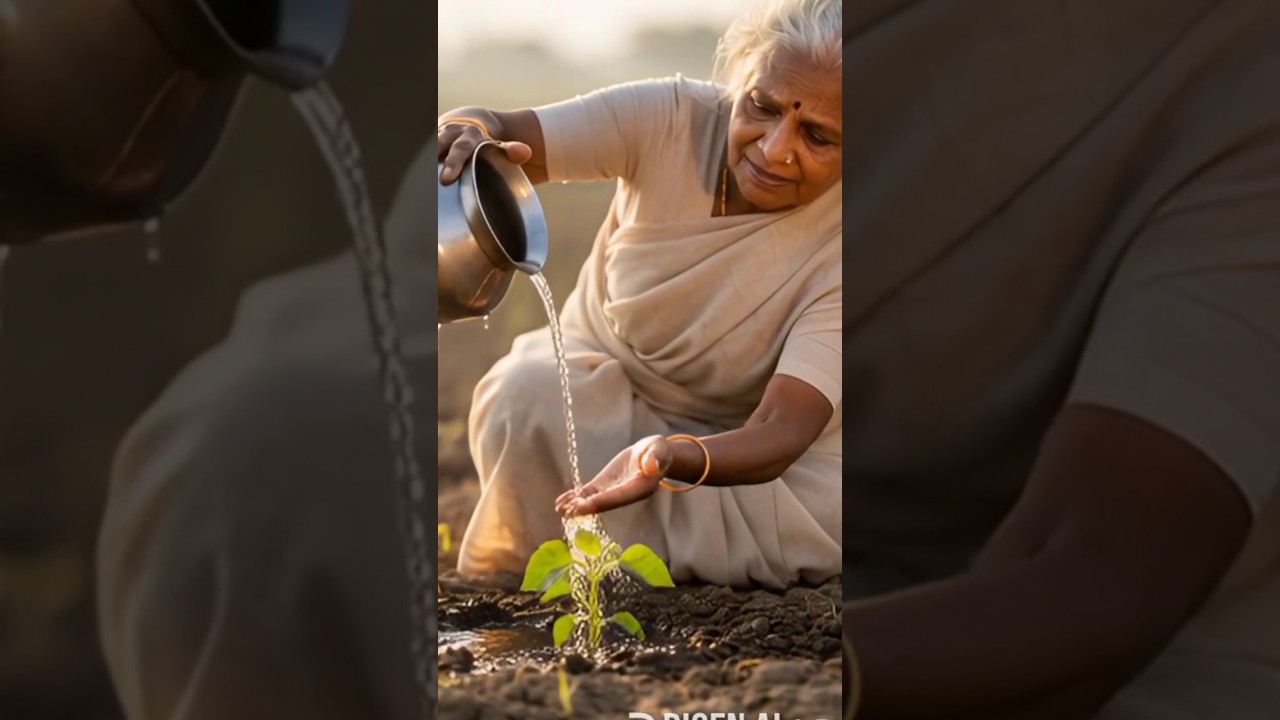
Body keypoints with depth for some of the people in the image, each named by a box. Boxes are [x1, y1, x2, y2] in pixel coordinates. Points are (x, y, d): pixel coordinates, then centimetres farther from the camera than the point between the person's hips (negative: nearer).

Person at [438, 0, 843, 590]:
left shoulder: (836, 245, -25)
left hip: (736, 442, 0)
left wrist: (676, 459, -55)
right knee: (528, 392, -29)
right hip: (599, 388, 1)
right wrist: (472, 131, -53)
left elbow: (782, 431, -34)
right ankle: (504, 593, -5)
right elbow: (511, 136, -28)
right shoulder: (672, 119, -21)